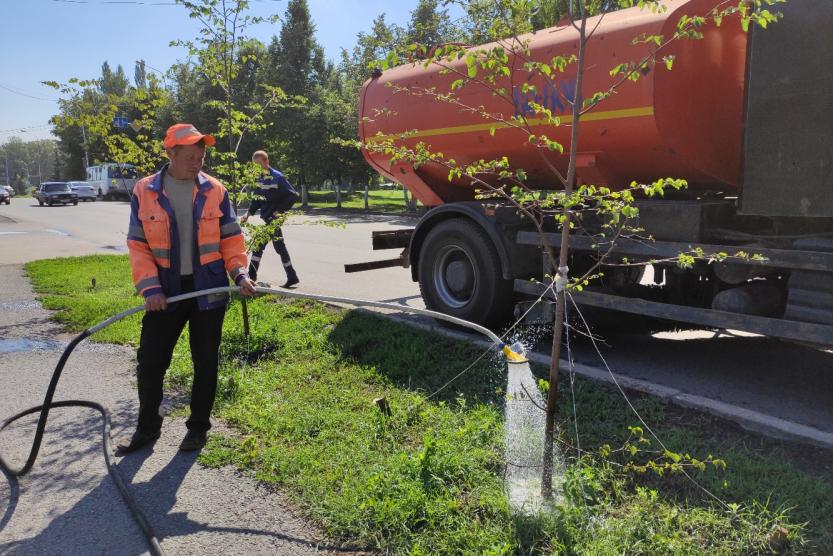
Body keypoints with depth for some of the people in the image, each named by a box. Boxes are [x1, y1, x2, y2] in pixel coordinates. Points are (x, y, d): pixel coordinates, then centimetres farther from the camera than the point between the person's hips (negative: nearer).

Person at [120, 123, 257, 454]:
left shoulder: (215, 190, -1)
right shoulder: (144, 192, -2)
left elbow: (231, 238, 4)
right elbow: (138, 245, -3)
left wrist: (240, 273, -11)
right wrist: (150, 288, -13)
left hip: (208, 290, 0)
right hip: (166, 293, 0)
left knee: (205, 362, 9)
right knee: (150, 361, 6)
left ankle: (198, 427, 26)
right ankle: (147, 427, 27)